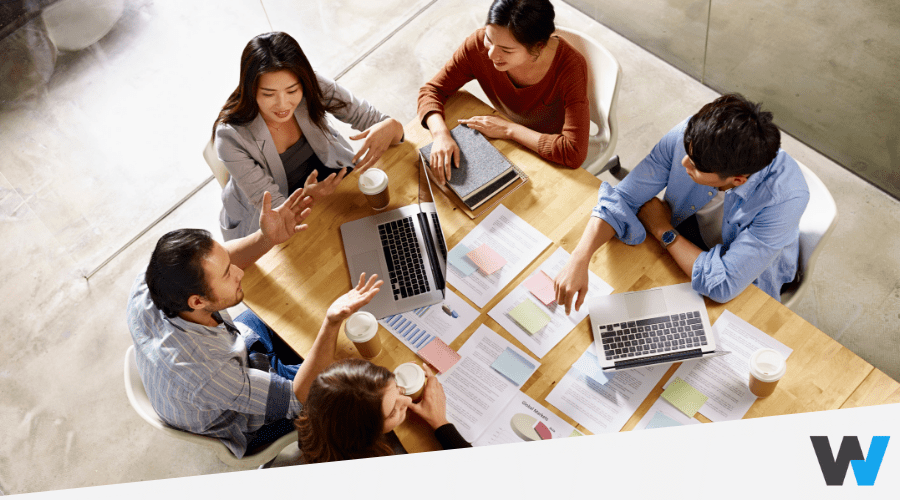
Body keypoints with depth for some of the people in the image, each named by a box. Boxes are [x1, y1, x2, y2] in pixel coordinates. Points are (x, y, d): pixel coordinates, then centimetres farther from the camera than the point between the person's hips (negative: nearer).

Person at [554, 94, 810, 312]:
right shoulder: (687, 136, -28)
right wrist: (579, 259, -37)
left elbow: (722, 284, -36)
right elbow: (621, 199, -21)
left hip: (745, 290, -4)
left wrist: (663, 230, -25)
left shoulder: (786, 196, -37)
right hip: (678, 252, 4)